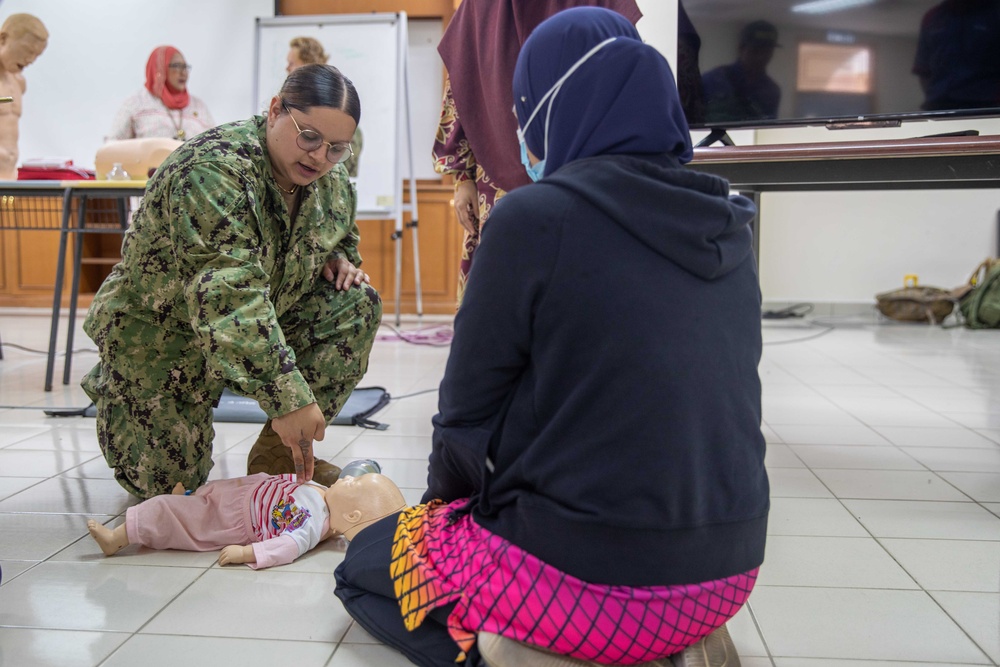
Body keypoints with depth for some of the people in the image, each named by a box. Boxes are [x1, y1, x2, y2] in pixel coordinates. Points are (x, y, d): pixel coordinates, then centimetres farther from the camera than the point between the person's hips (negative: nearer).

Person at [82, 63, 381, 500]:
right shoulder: (214, 170, -32)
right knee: (169, 480, -6)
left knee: (357, 303, -14)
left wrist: (337, 259, -8)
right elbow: (226, 299, -42)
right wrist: (286, 397, -48)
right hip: (162, 332, -6)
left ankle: (277, 453, -5)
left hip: (266, 315, 6)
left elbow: (341, 234, 17)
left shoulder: (332, 181, -6)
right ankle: (113, 390, 27)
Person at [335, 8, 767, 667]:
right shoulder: (727, 226, 4)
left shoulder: (536, 216, -16)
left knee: (364, 562, 19)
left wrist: (445, 492, 13)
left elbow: (468, 409, -9)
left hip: (588, 575, -6)